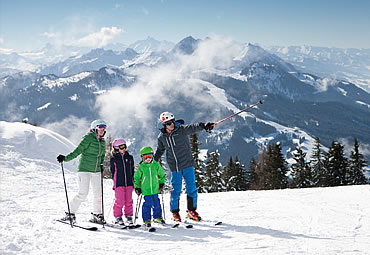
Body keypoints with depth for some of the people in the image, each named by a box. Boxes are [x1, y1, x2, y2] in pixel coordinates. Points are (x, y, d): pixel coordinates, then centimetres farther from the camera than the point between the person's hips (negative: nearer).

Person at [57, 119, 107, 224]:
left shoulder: (102, 142, 12)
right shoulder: (88, 138, -8)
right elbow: (78, 150, -13)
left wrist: (101, 165, 16)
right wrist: (66, 158, -22)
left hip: (96, 171, 6)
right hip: (84, 169, -6)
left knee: (98, 193, 4)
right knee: (83, 193, -12)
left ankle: (96, 215, 19)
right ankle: (70, 213, 0)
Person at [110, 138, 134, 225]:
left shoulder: (129, 158, 9)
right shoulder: (113, 159, 0)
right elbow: (112, 171, 7)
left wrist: (132, 180, 11)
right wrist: (115, 181, 4)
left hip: (129, 183, 3)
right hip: (119, 183, -3)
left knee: (129, 201, 6)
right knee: (119, 201, -7)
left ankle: (129, 216, 18)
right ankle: (117, 216, 7)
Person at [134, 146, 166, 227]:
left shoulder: (156, 165, 1)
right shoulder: (141, 167, -5)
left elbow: (162, 174, 16)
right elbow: (136, 177, 5)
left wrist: (161, 184, 12)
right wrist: (137, 187, 2)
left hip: (155, 189, 3)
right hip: (146, 190, -3)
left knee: (156, 204, 11)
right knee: (147, 204, -4)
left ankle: (157, 217, 28)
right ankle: (147, 219, 7)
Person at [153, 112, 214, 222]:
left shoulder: (181, 130, -7)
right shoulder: (162, 137, 3)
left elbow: (192, 128, -26)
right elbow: (159, 150, 21)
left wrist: (203, 126, -45)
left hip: (187, 164, -1)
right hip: (174, 167, 1)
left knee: (191, 188, 1)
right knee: (176, 190, 2)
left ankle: (191, 211, 15)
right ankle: (175, 212, 18)